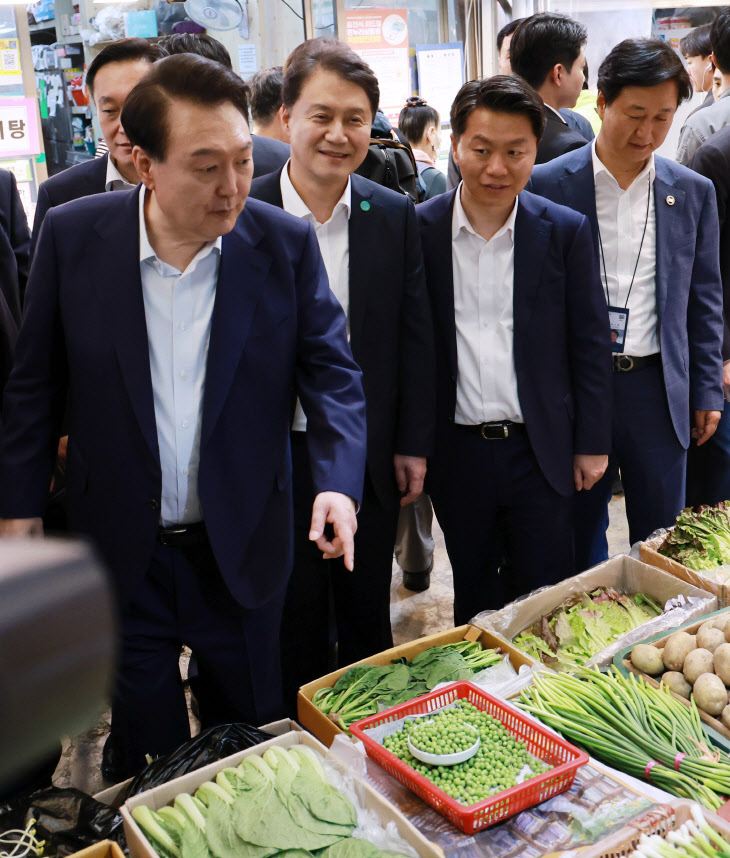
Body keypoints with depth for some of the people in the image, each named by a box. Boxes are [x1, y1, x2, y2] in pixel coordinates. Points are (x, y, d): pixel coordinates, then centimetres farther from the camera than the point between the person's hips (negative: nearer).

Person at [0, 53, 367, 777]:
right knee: (145, 744, 20)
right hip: (122, 550, 0)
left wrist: (339, 480, -22)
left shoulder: (286, 243, -10)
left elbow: (331, 371, -6)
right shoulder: (72, 235, -10)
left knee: (250, 726, 21)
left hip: (241, 549, 0)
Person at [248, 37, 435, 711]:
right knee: (294, 618, 16)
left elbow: (414, 334, 3)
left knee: (369, 613, 19)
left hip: (371, 453, 2)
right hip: (280, 454, -2)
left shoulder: (395, 215, -2)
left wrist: (414, 445, 2)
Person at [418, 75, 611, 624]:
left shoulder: (567, 231, -3)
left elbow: (590, 343, 2)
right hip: (457, 451, 0)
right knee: (474, 600, 17)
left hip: (541, 451, 0)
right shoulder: (419, 229, -3)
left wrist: (592, 444, 2)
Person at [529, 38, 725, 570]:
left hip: (659, 388, 3)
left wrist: (707, 389, 7)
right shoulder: (549, 185, -4)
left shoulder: (694, 192, 6)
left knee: (662, 539, 13)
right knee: (580, 534, 11)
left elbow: (704, 299, 11)